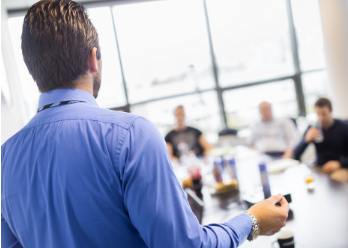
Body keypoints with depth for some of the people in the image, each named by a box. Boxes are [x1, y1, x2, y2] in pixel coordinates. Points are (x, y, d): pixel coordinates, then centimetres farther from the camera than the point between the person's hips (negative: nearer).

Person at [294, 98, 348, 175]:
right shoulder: (313, 128, 4)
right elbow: (296, 155, 0)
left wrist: (339, 163, -22)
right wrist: (307, 140, -17)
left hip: (341, 169, -3)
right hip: (320, 169, 3)